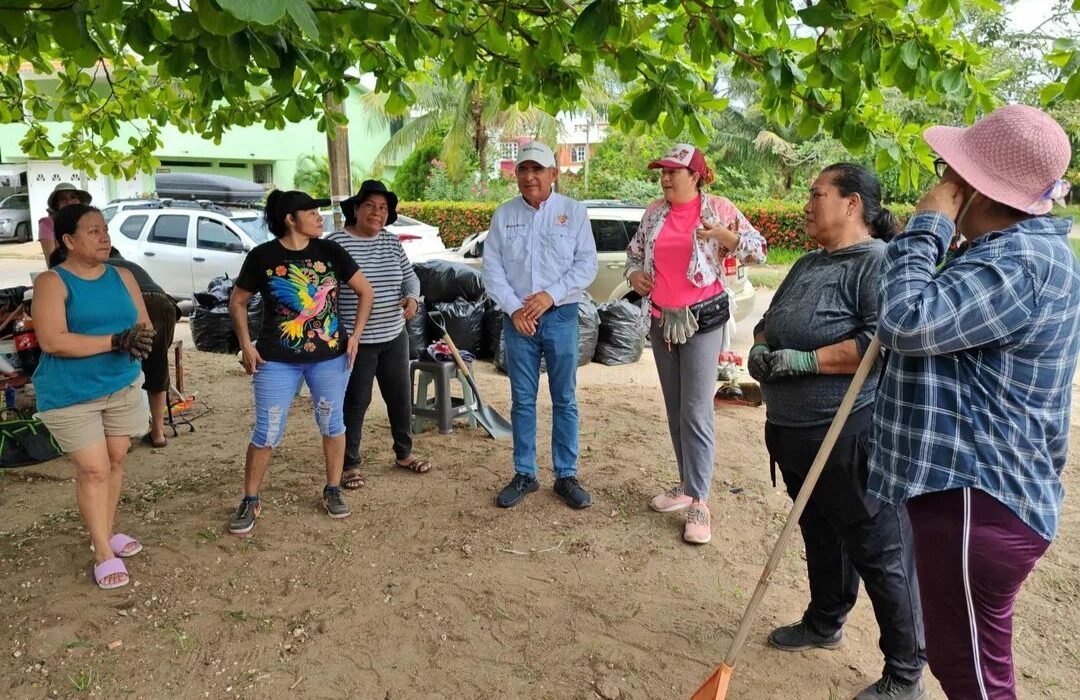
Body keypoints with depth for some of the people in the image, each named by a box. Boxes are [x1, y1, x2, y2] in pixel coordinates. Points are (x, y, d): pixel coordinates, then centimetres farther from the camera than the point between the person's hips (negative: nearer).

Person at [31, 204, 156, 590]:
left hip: (122, 386, 5)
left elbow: (144, 325, 6)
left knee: (116, 460, 13)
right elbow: (52, 341, -22)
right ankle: (103, 553, 8)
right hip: (70, 395, -5)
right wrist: (116, 341, -26)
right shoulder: (52, 282, -12)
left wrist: (141, 338, -19)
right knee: (94, 469, -4)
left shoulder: (123, 277, 5)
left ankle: (107, 531, 31)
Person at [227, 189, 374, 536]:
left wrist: (356, 334, -3)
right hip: (277, 361, -2)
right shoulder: (262, 256, -6)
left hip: (330, 357, 2)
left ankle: (333, 490, 29)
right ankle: (250, 501, 19)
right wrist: (246, 345, -5)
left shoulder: (330, 251, -2)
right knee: (266, 433, 2)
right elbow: (237, 302, 5)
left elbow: (365, 290, 5)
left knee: (332, 424, 11)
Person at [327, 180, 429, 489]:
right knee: (355, 402, 3)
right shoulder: (336, 243, -9)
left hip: (394, 336, 6)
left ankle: (403, 454, 33)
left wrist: (412, 298, -8)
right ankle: (350, 465, 18)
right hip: (355, 340, -6)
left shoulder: (392, 242, 7)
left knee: (401, 396, 14)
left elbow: (410, 276, 13)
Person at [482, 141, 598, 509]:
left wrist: (551, 295, -15)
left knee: (565, 400, 5)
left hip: (561, 316, -1)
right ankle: (524, 474, 20)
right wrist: (513, 308, -10)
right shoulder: (504, 214, 5)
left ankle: (566, 476, 16)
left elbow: (587, 264, -4)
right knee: (522, 400, 8)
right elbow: (492, 268, 2)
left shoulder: (574, 211, 0)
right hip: (517, 318, 1)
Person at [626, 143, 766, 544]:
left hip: (702, 317, -5)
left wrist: (728, 237, -25)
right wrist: (633, 273, -1)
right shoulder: (654, 212, 8)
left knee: (696, 412, -9)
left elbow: (758, 251, -6)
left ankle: (699, 503, -4)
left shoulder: (718, 208, -5)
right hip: (661, 319, 6)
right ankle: (687, 485, 25)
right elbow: (634, 250, 21)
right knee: (674, 410, 12)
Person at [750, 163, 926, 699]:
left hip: (852, 433, -9)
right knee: (820, 533, 23)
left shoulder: (877, 262, -14)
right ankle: (824, 624, 43)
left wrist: (802, 361, -23)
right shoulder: (808, 263, 14)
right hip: (792, 429, 9)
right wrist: (759, 350, -2)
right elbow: (770, 322, 20)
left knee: (880, 550, 3)